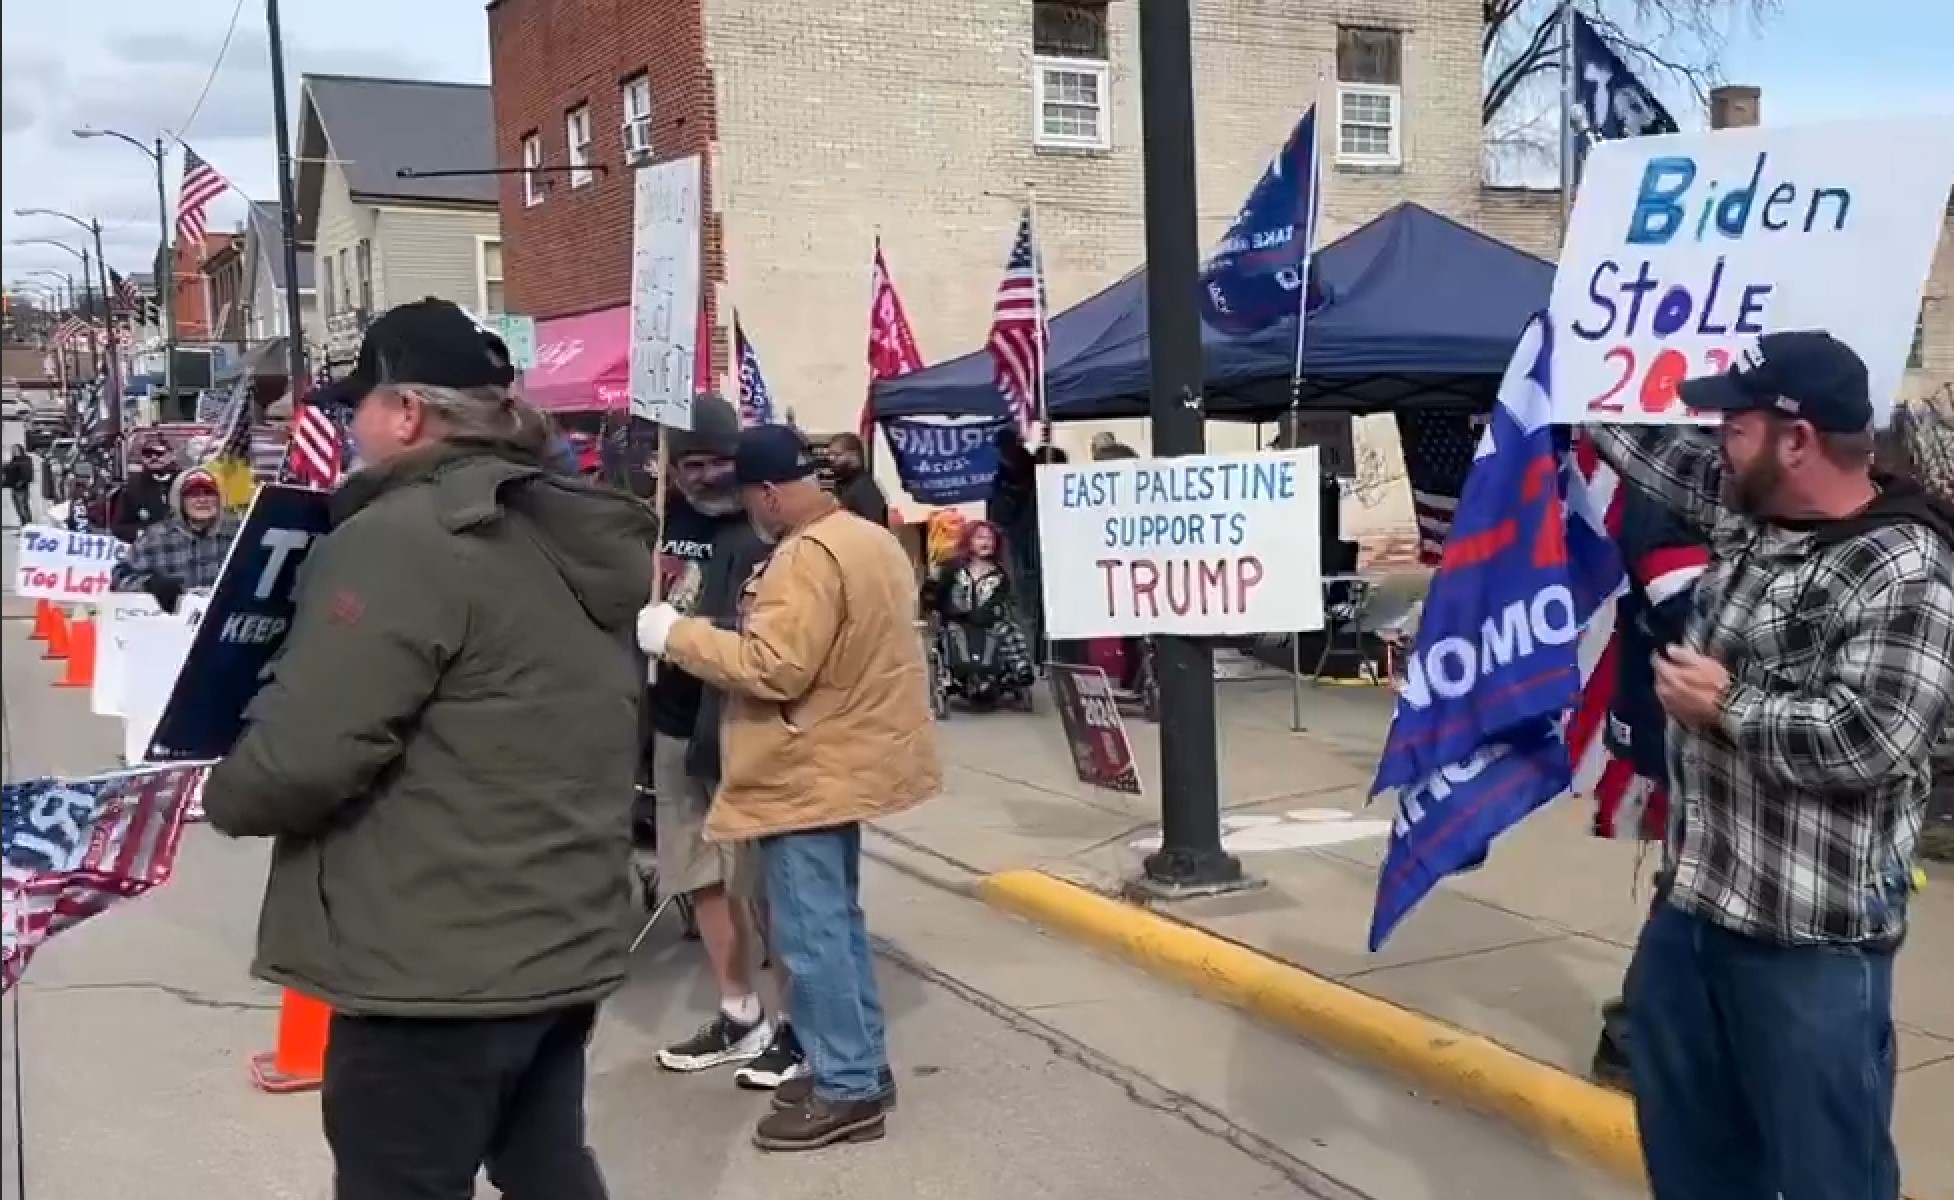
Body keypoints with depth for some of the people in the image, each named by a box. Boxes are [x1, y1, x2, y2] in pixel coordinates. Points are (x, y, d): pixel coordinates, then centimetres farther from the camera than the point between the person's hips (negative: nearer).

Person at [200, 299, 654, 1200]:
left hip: (437, 966, -8)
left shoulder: (400, 539, -18)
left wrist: (223, 791, 1)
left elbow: (299, 760, -20)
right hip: (568, 940, 8)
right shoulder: (578, 540, 9)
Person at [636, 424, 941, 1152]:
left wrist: (676, 634, -18)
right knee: (835, 923, 18)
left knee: (809, 935, -3)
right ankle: (861, 1065, 26)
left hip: (809, 775, -11)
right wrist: (770, 610, 17)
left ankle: (847, 1091, 5)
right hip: (844, 760, 11)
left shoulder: (808, 557, -21)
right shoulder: (872, 541, 12)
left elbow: (773, 669, -26)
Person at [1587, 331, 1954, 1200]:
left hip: (1809, 938, -9)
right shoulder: (1748, 513, 5)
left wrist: (1725, 708, -17)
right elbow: (1660, 452, 22)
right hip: (1696, 901, 9)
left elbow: (1869, 740, -28)